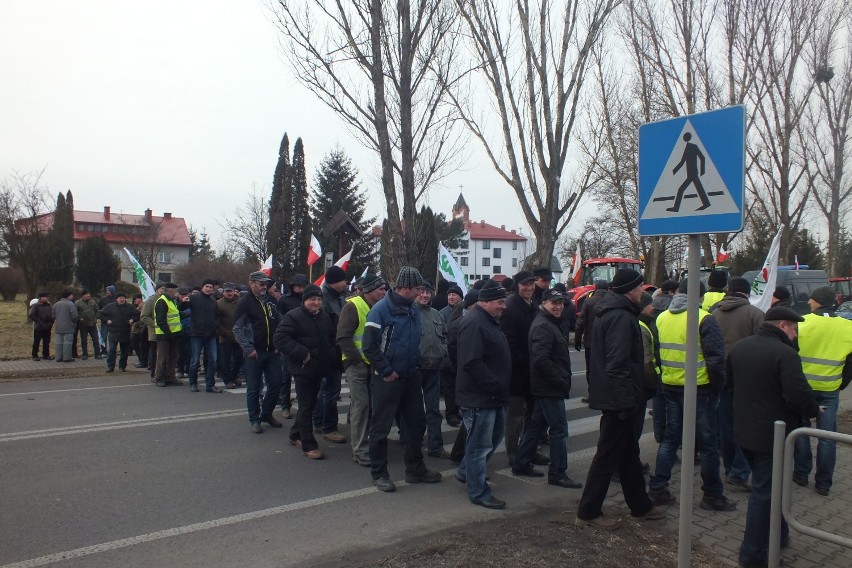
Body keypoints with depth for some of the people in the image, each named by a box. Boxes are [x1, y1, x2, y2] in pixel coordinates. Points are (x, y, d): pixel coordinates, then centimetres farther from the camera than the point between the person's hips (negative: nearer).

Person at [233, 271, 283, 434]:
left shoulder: (271, 301, 10)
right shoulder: (245, 302, -6)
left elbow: (279, 324, 16)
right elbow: (237, 328, -9)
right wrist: (248, 348, -15)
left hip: (272, 351, 5)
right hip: (254, 353, -5)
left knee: (275, 384, 7)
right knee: (254, 388, 3)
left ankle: (267, 414, 26)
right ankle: (254, 420, 15)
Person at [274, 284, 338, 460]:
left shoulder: (325, 317, 10)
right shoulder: (293, 317, -13)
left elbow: (331, 339, 23)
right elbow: (279, 338, -21)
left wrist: (333, 358, 8)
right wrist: (302, 353, -24)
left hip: (319, 369, 7)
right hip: (303, 369, -7)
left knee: (310, 403, 17)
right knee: (306, 406, -3)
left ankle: (295, 435, 34)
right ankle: (309, 446, 3)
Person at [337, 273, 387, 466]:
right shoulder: (353, 306, -12)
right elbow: (343, 337, -17)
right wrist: (357, 359, -18)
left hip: (373, 364, 7)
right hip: (357, 364, -7)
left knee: (371, 405, 11)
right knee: (360, 406, -6)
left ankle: (369, 445, 23)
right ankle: (360, 451, 1)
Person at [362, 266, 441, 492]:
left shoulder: (413, 310, 8)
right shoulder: (381, 309, -15)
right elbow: (370, 346, -18)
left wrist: (415, 365, 10)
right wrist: (386, 372, -16)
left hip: (411, 377, 8)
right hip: (387, 379, -8)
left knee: (417, 422, 13)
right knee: (381, 427, 4)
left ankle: (415, 469, 27)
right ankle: (379, 474, 16)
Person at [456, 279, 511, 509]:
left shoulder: (490, 321, 15)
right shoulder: (474, 324, -20)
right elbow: (472, 363, -28)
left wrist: (500, 388, 17)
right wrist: (495, 386, -22)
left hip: (493, 395, 11)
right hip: (478, 397, -11)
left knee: (496, 433, 22)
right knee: (480, 445, 0)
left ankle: (465, 472, 37)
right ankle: (478, 493, 12)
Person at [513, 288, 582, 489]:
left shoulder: (551, 324, 16)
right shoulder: (542, 326, -17)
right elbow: (541, 360, -26)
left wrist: (562, 380, 11)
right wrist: (561, 381, -19)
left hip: (545, 387, 10)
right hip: (550, 388, -10)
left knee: (536, 425, 16)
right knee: (559, 429, -4)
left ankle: (521, 464, 24)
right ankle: (558, 474, 4)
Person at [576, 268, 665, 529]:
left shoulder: (609, 312, 13)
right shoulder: (622, 317, -19)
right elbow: (618, 364, -26)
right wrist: (627, 400, -24)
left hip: (613, 397, 10)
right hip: (619, 398, -10)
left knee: (629, 454, 19)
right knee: (608, 456, -1)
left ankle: (640, 505, 32)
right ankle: (588, 511, 9)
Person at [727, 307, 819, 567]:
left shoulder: (740, 346, 5)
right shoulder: (785, 354, -22)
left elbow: (729, 380, 17)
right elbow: (799, 395, -25)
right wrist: (815, 410, -5)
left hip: (744, 431, 8)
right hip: (772, 435, -8)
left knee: (765, 485, 24)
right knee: (765, 492, 3)